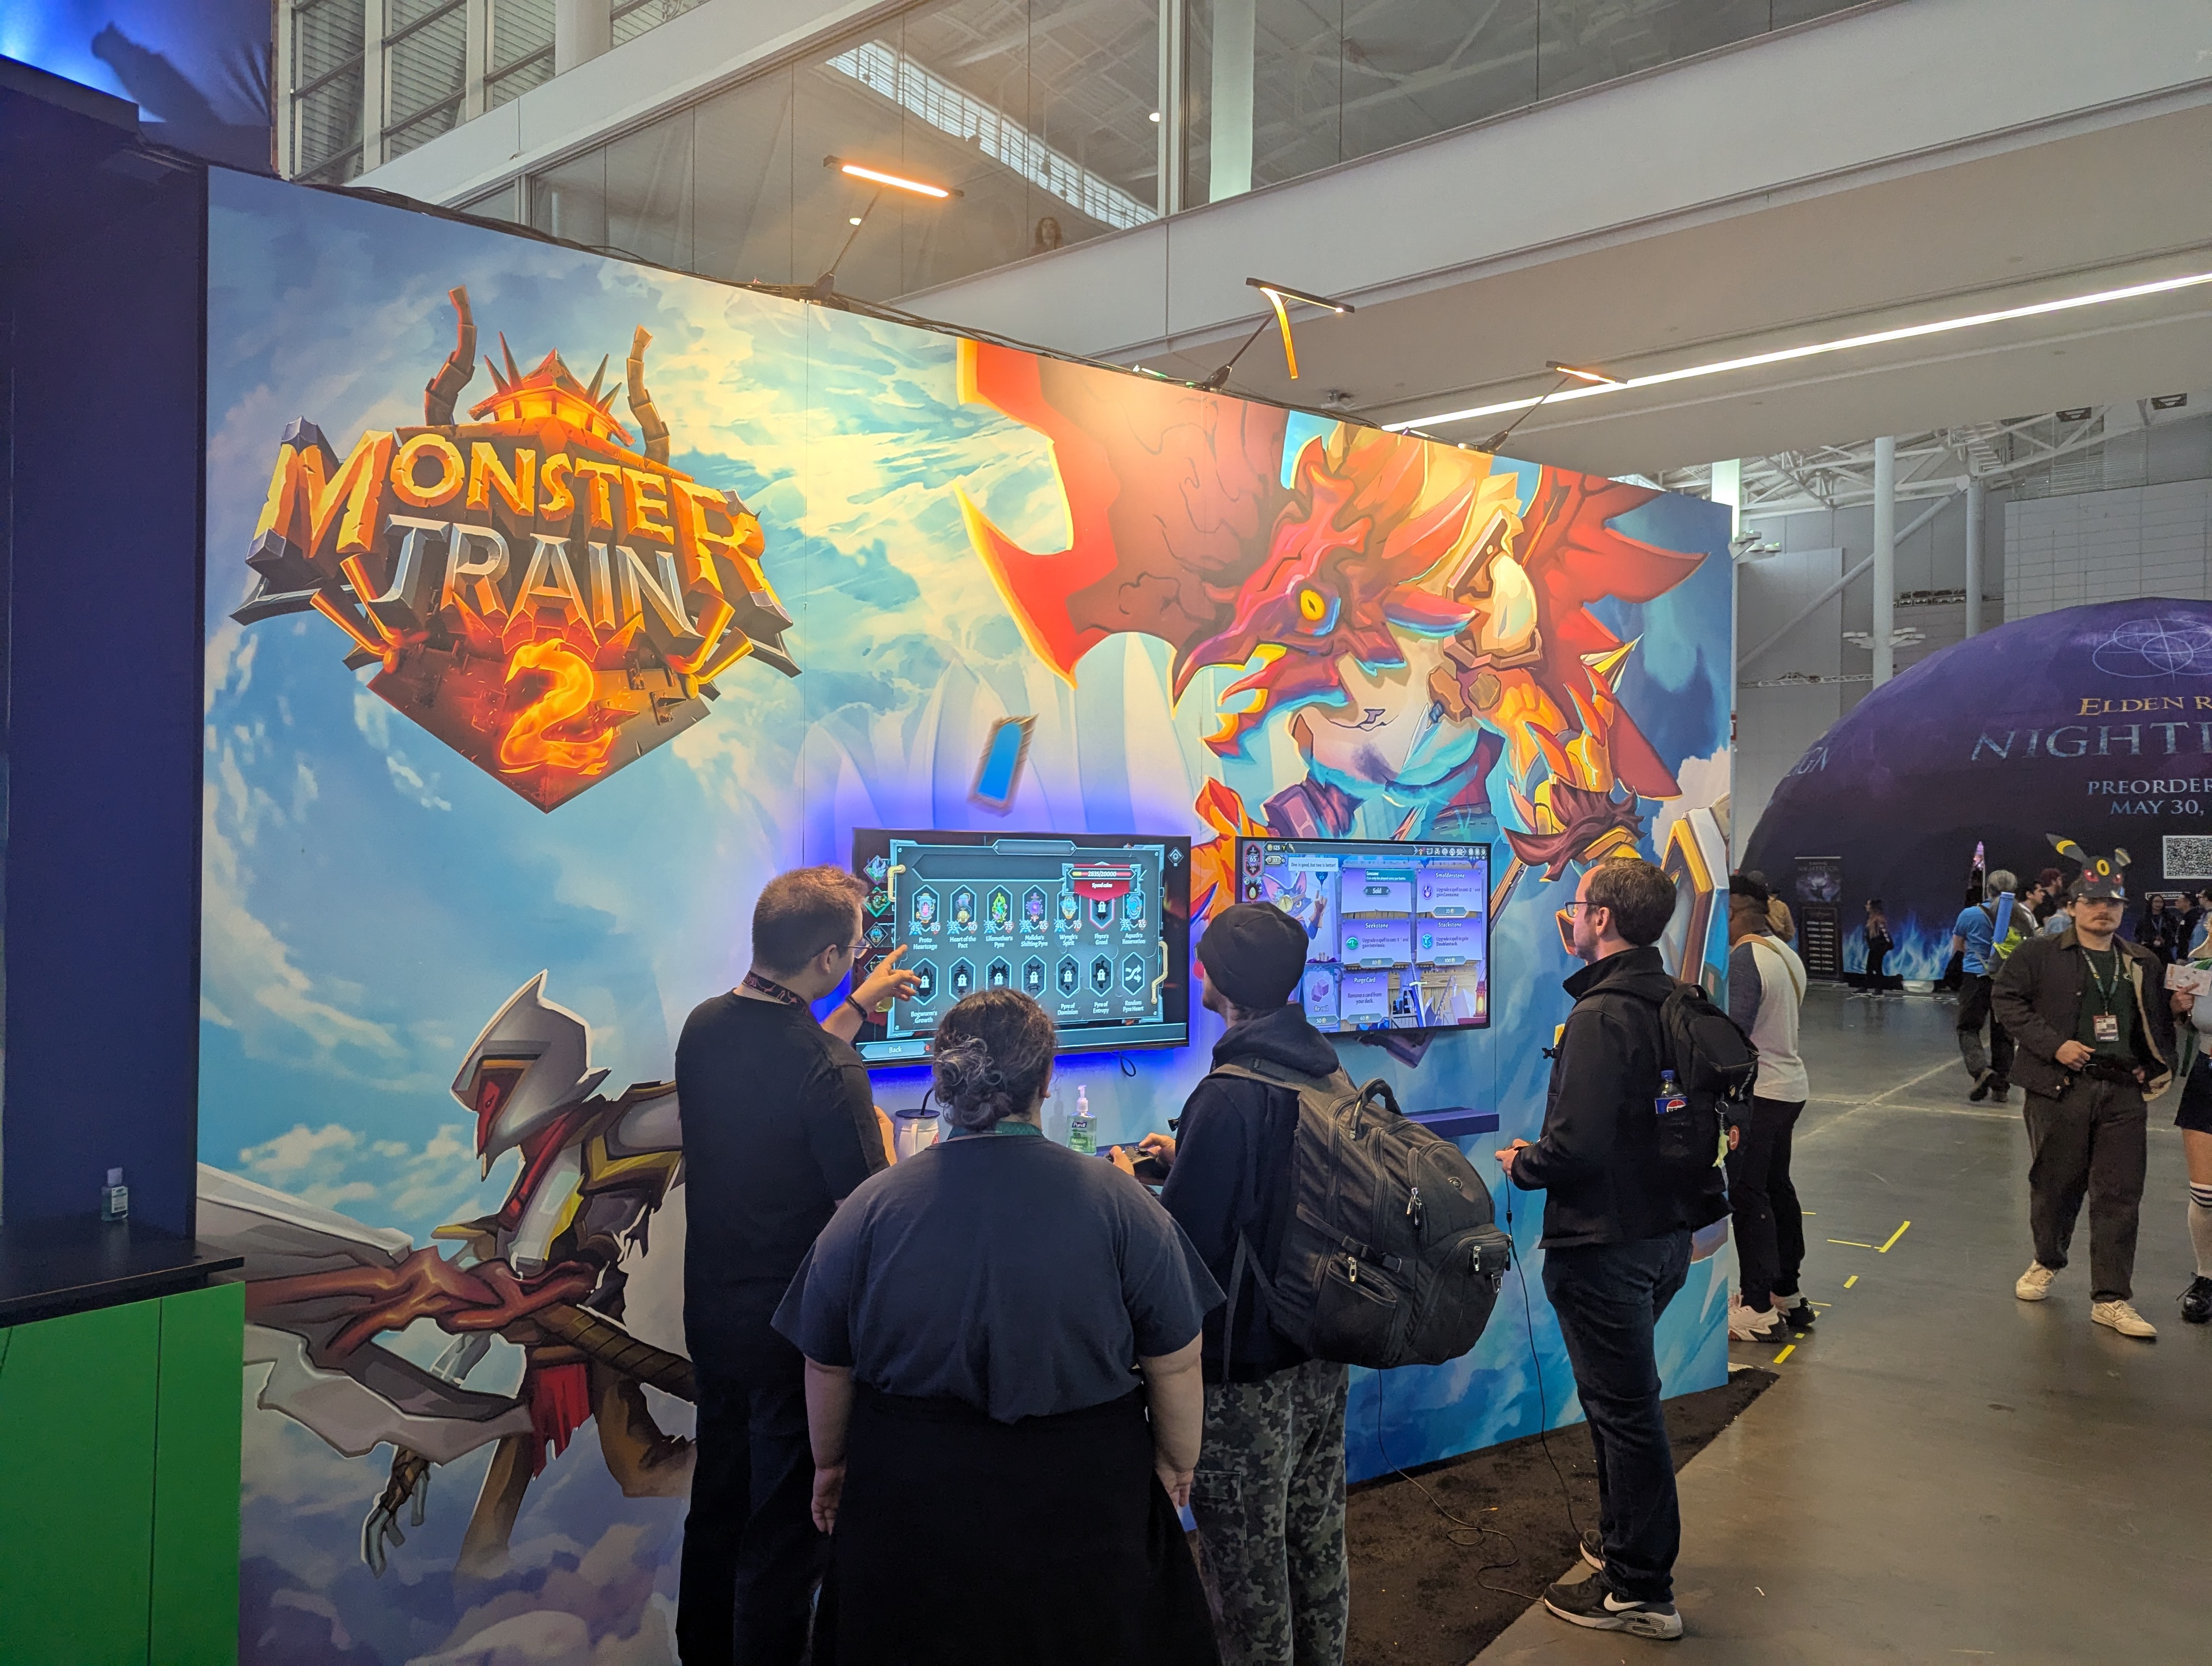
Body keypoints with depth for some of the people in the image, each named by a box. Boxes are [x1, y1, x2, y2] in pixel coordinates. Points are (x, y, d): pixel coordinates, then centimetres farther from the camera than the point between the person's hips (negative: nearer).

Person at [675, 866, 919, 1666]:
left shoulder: (704, 1027, -4)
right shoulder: (832, 1074, -28)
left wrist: (856, 1009, 24)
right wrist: (881, 1132, -5)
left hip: (711, 1314, 8)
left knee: (717, 1502, 25)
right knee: (785, 1526, 10)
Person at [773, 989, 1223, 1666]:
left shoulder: (871, 1206, -10)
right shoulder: (1117, 1200, -14)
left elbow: (828, 1367, 0)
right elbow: (1175, 1363, -7)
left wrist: (830, 1463, 17)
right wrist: (1176, 1463, 10)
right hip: (1081, 1503, -1)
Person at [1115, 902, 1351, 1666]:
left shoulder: (1228, 1096, -25)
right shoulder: (1328, 1070, 1)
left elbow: (1186, 1238, -23)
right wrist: (1183, 1157, 16)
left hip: (1245, 1364, -9)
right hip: (1324, 1347, 9)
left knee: (1246, 1552, 8)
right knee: (1317, 1531, 23)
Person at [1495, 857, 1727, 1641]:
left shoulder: (1600, 1016, -23)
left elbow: (1577, 1147, -29)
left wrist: (1521, 1164, -7)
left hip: (1606, 1243, -9)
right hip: (1667, 1230, 9)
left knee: (1622, 1407, 3)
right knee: (1623, 1395, 24)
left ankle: (1641, 1592, 15)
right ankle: (1622, 1542, 39)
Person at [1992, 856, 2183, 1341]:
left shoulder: (2143, 964, 14)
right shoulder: (2039, 954, -1)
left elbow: (2156, 1023, 28)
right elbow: (2008, 1001, -8)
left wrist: (2176, 1006, 6)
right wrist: (2054, 1045, -15)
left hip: (2124, 1092, 3)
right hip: (2060, 1088, -3)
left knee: (2119, 1196, 1)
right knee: (2055, 1184, 10)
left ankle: (2111, 1299, 7)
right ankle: (2047, 1261, 35)